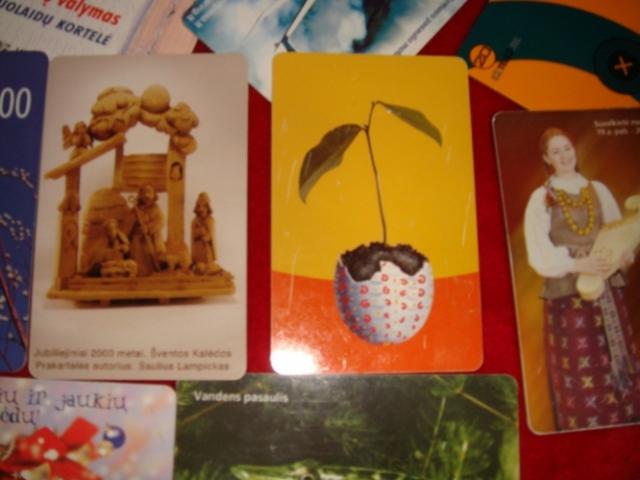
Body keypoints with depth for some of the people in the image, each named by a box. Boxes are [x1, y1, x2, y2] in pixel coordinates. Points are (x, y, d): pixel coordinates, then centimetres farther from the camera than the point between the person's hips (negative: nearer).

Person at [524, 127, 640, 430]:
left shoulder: (598, 190, 12)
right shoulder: (541, 198, 0)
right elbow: (538, 253, -8)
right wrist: (576, 264, -21)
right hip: (567, 291, -3)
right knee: (579, 371, -2)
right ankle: (584, 428, 9)